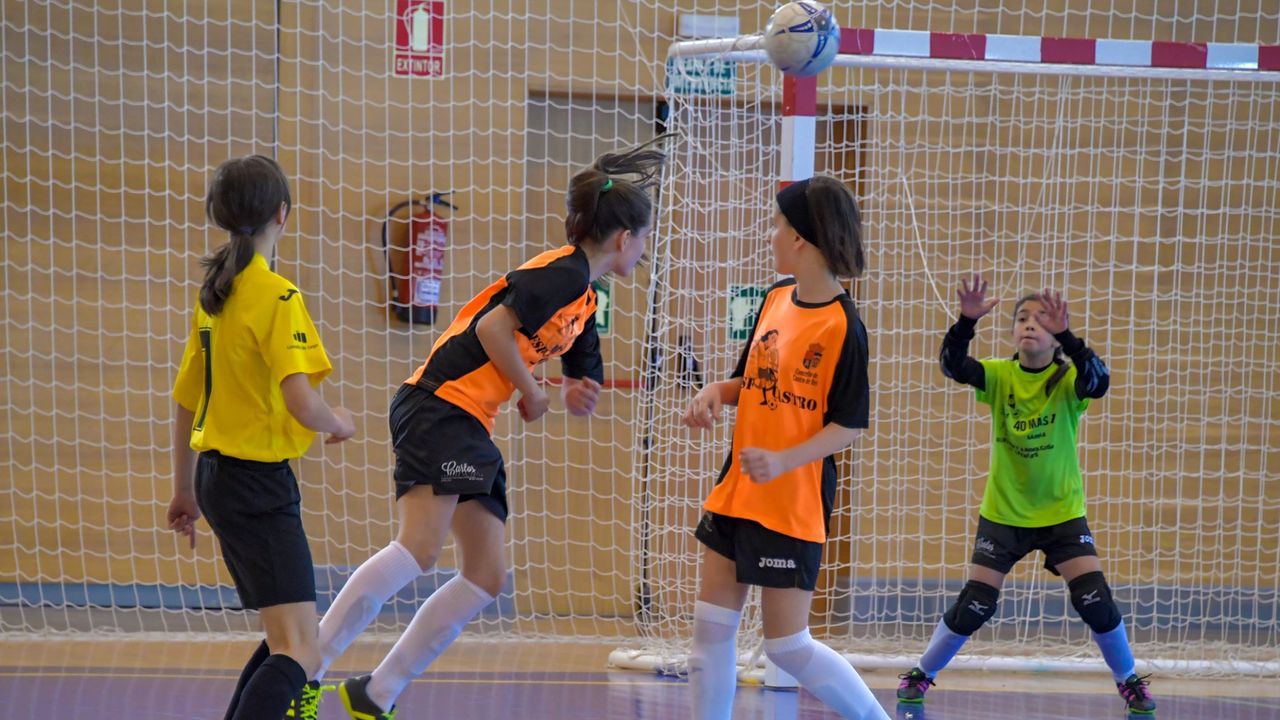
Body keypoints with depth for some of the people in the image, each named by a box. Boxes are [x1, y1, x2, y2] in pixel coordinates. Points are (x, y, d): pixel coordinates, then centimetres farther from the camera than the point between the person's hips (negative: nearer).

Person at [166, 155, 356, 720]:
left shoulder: (213, 291, 11)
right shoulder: (276, 297, -14)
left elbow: (186, 401, 19)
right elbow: (302, 403, -24)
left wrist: (184, 490, 28)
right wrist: (338, 423, -2)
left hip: (217, 474, 9)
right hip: (258, 482, -9)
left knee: (287, 638, 20)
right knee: (299, 654, -16)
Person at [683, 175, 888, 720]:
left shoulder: (842, 326, -17)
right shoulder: (776, 300, 5)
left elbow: (850, 425, -14)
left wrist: (784, 461, -26)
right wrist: (715, 393, -3)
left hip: (794, 502, -8)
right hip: (737, 491, 8)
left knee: (787, 645, -3)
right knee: (712, 625, 6)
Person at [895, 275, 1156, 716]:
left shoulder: (1067, 380, -13)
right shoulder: (999, 376, -8)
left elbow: (1097, 381, -37)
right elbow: (953, 366, -27)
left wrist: (1065, 335, -52)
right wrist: (967, 321, -45)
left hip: (1062, 514, -1)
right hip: (1003, 514, 1)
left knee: (1096, 602, -12)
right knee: (974, 606, -3)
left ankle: (1130, 683, 10)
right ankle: (921, 675, 18)